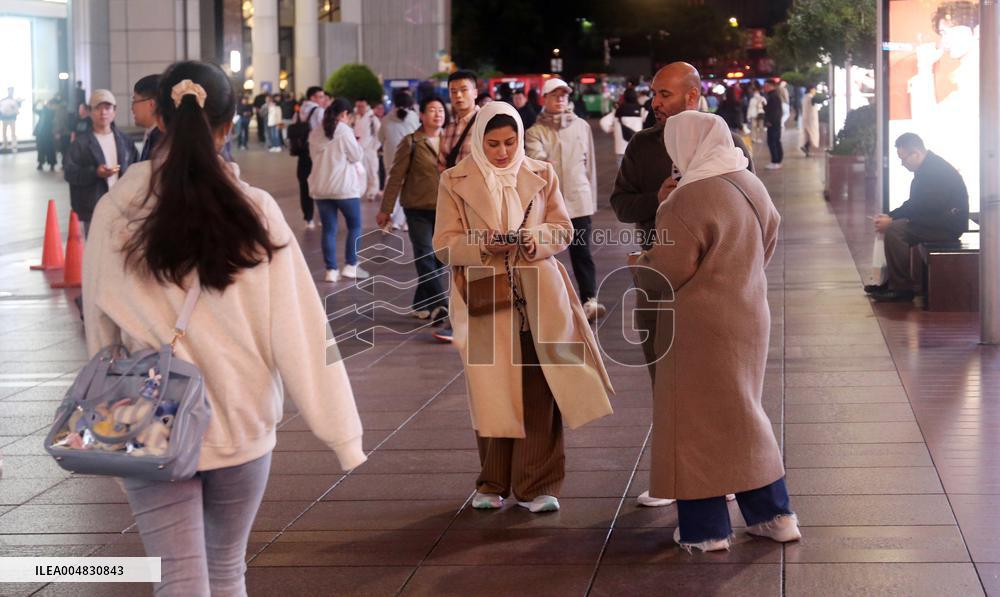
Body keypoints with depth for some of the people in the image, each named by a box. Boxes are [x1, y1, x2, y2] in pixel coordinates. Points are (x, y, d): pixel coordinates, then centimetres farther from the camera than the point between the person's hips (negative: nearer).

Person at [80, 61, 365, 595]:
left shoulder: (115, 214, -8)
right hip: (241, 425, 1)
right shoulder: (253, 211, -10)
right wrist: (340, 430, -5)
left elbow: (100, 333, 1)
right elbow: (299, 331, -10)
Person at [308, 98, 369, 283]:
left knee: (329, 229, 7)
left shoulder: (315, 133, 7)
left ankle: (331, 270, 5)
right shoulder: (344, 131, -11)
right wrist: (356, 145, 10)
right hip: (344, 187, -5)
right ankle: (350, 266, 8)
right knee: (354, 226, 10)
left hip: (321, 188, 5)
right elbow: (357, 156, -7)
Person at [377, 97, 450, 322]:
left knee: (439, 259, 6)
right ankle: (440, 304, -17)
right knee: (425, 257, -13)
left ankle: (421, 304, 18)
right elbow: (395, 177, -1)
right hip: (418, 208, -4)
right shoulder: (410, 142, -2)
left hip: (444, 209, 4)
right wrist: (386, 209, -2)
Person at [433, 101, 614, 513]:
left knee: (539, 393, -4)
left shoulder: (541, 176, 9)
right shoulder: (455, 182, 4)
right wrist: (483, 245, -18)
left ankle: (537, 486, 2)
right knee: (492, 394, 4)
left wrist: (535, 239, -13)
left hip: (538, 295, 1)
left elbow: (563, 230, 8)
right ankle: (493, 483, 18)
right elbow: (444, 243, 0)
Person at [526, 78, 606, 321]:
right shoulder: (535, 131, 2)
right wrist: (544, 162, -42)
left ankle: (590, 301, -8)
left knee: (582, 253, -4)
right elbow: (534, 156, -18)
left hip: (579, 201, 1)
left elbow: (590, 165, 13)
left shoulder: (581, 127, 9)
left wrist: (591, 199, 13)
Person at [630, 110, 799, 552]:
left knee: (695, 420, 3)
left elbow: (666, 274, -18)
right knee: (742, 414, 20)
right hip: (749, 314, 8)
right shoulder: (751, 187, 5)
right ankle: (774, 516, 24)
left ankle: (705, 529, 9)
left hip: (702, 327, -8)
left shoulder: (688, 201, -21)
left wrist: (638, 264, 2)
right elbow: (767, 244, 18)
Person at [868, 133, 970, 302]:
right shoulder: (926, 167, 12)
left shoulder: (935, 171, -21)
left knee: (894, 230, -21)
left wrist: (891, 221, -18)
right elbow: (914, 203, 17)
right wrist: (889, 216, 4)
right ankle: (890, 281, 12)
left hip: (949, 224, -11)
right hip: (939, 220, 11)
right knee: (894, 227, 14)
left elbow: (924, 208, -24)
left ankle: (903, 288, -16)